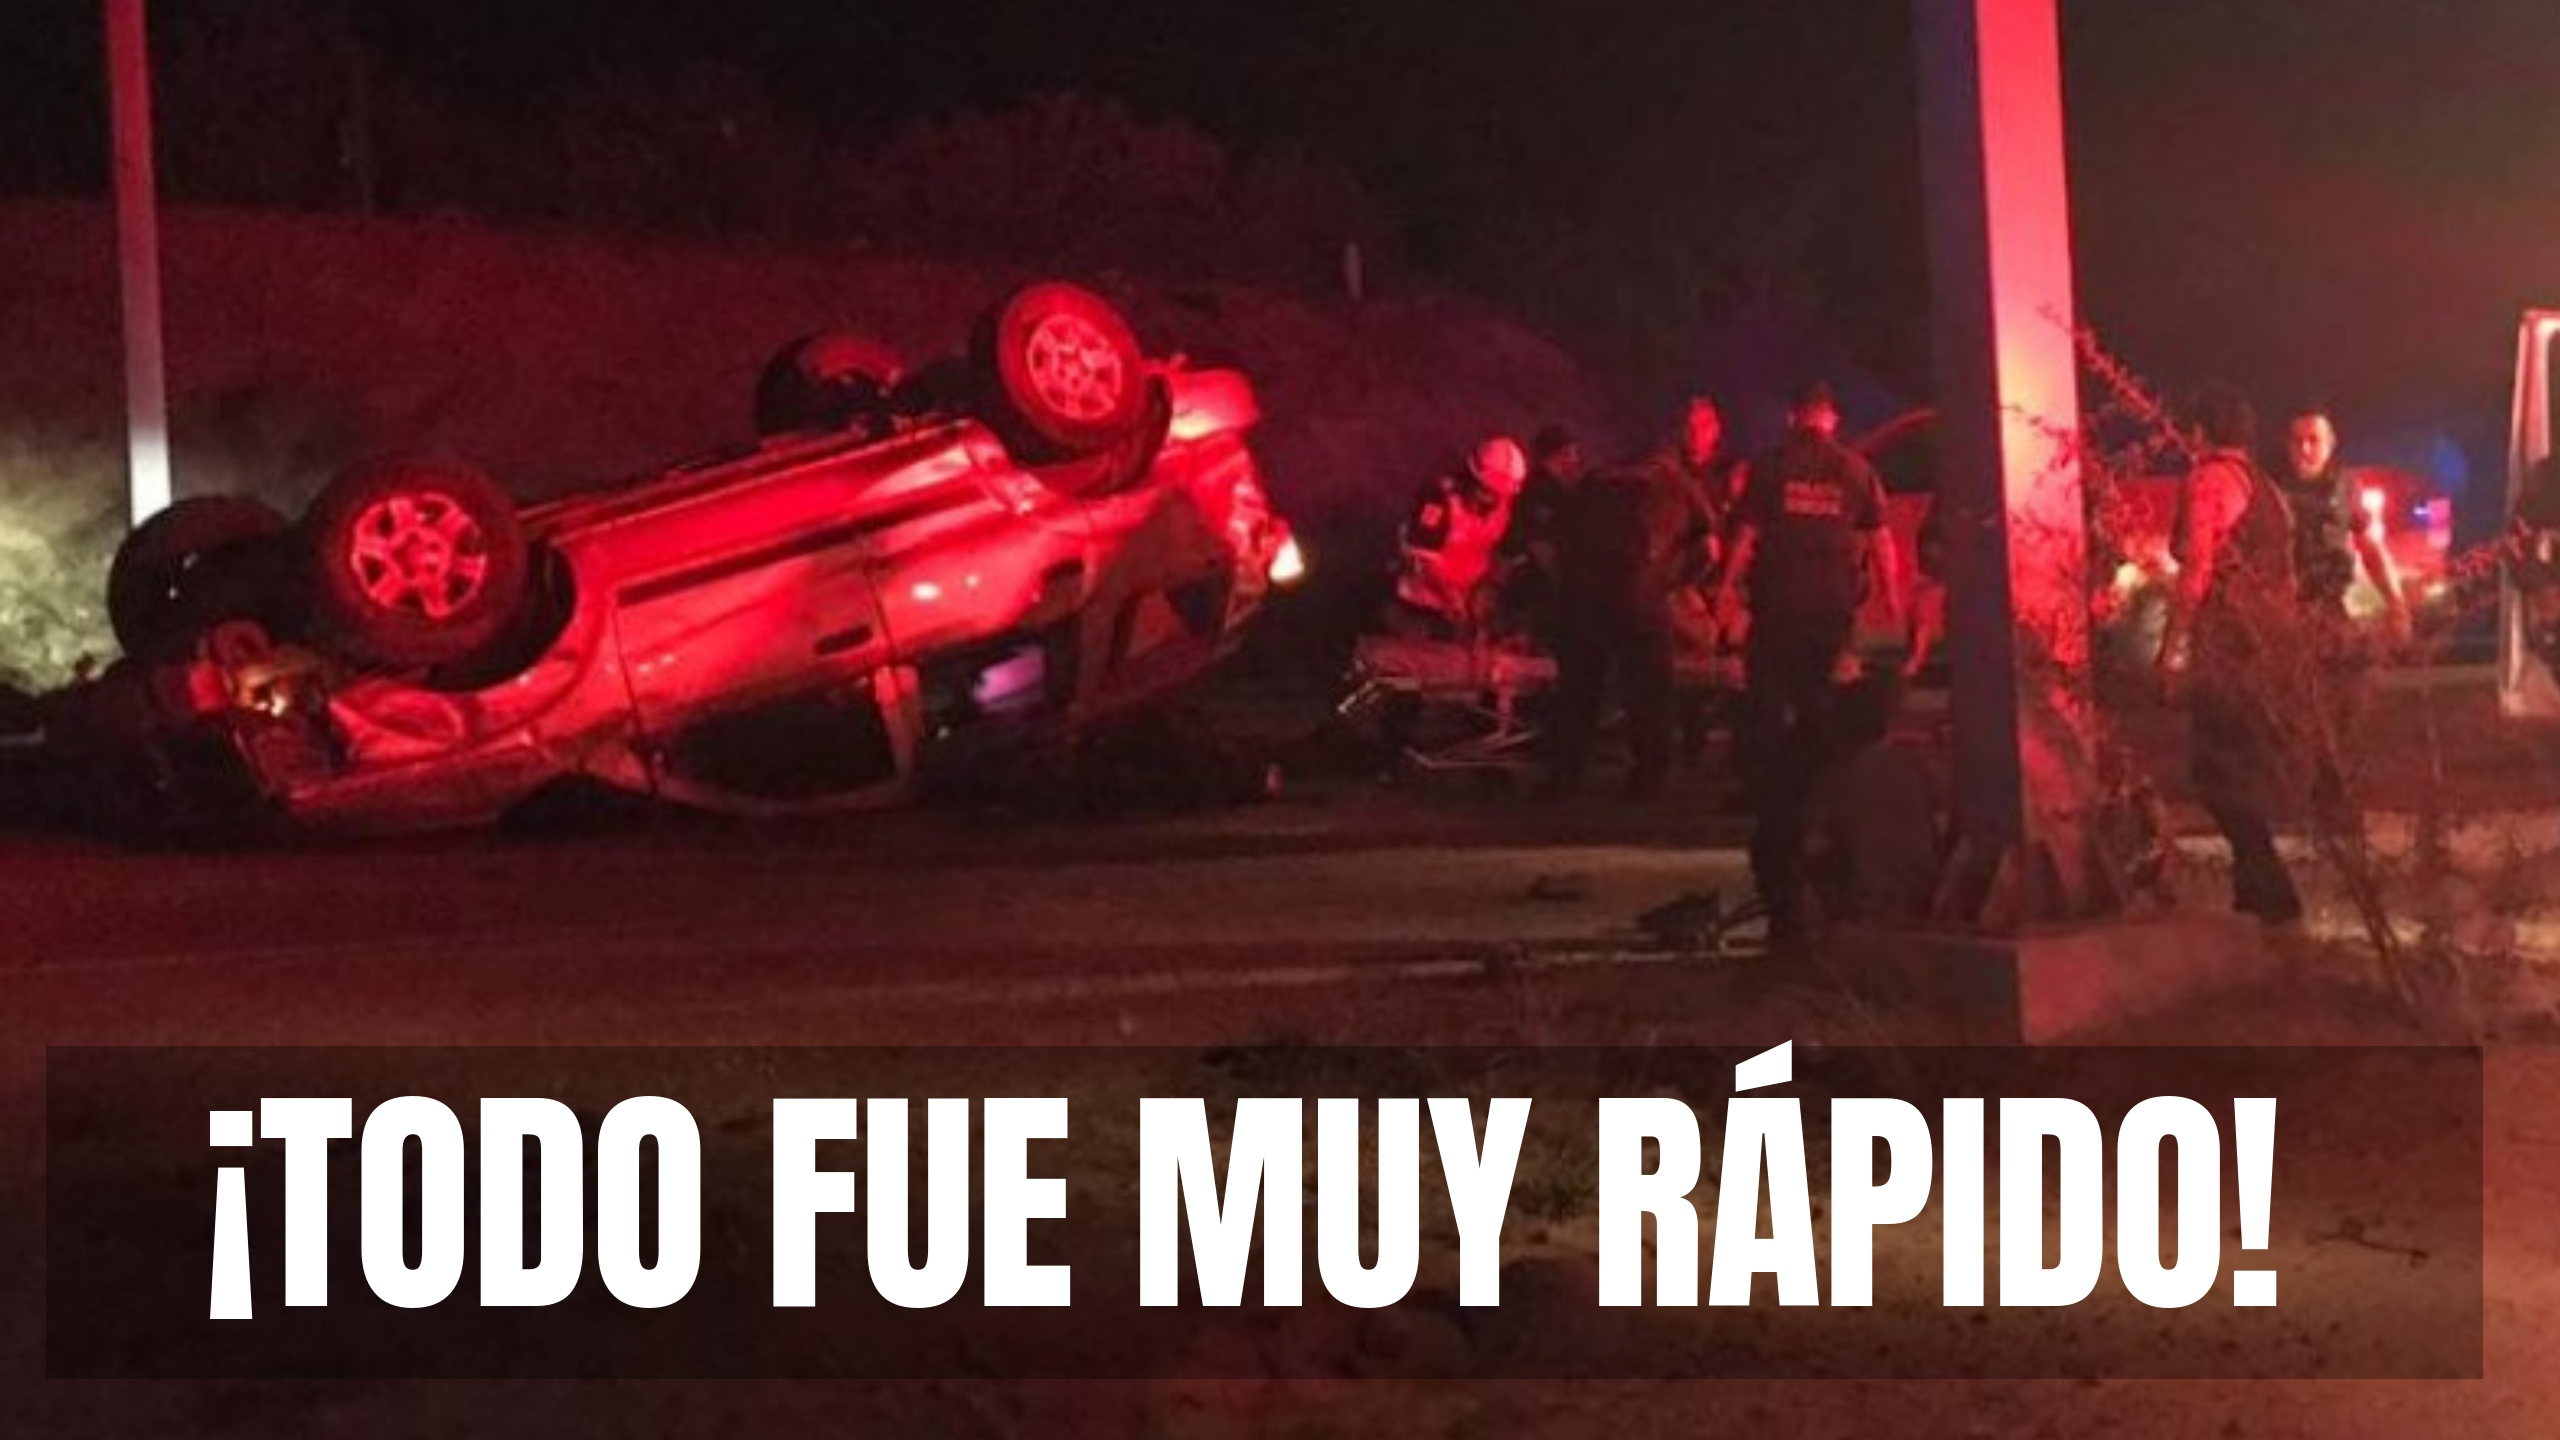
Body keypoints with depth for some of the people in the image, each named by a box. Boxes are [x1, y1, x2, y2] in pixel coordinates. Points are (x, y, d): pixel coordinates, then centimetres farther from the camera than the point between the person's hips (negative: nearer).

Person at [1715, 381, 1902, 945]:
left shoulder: (1769, 468, 0)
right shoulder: (1856, 470, 3)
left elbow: (1747, 535, -5)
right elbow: (1881, 540, 2)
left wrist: (1730, 587, 5)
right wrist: (1893, 602, 10)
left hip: (1777, 608, -1)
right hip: (1835, 612, 1)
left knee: (1767, 721, 4)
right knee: (1822, 722, 12)